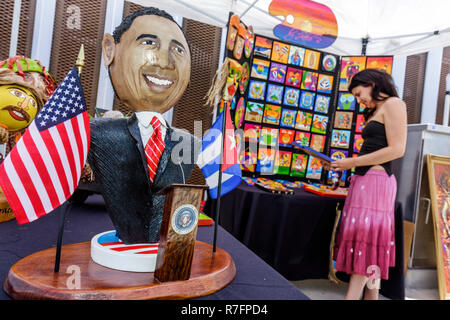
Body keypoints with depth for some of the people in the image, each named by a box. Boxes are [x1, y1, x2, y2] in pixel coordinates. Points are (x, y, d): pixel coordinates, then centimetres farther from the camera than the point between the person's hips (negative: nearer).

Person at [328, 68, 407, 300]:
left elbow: (397, 150, -15)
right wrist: (347, 164, 5)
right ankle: (371, 296, 22)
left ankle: (352, 297, -1)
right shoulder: (376, 111, 22)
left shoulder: (393, 104, -4)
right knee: (369, 240, 11)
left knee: (365, 239, -7)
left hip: (376, 180, -9)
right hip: (365, 179, 9)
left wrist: (352, 162, -13)